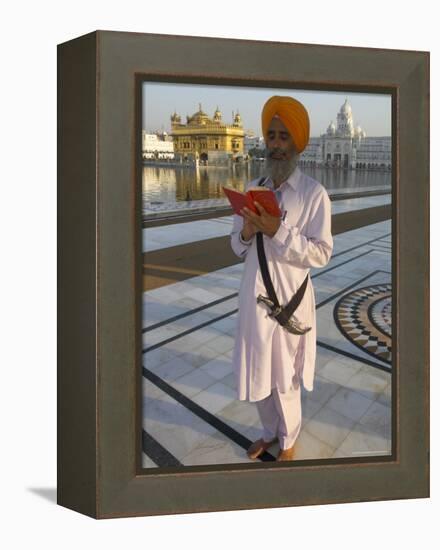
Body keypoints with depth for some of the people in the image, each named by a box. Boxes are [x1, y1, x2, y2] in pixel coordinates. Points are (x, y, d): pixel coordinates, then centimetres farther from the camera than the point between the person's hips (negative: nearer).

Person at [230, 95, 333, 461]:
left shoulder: (314, 193, -10)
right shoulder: (253, 189, 6)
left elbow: (322, 253, -15)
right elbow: (238, 248, 8)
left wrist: (278, 231, -24)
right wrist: (247, 232, -14)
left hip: (289, 298, -5)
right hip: (254, 296, 5)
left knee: (285, 380, 10)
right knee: (257, 374, 17)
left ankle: (288, 442, 34)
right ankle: (270, 433, 41)